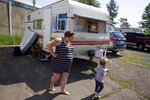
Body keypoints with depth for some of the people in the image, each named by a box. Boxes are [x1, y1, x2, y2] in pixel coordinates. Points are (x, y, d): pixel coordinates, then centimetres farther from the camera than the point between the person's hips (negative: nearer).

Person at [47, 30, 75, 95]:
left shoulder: (69, 42, 7)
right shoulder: (59, 40, -17)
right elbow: (49, 45, -20)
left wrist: (69, 57, 10)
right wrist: (53, 54, -19)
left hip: (67, 63, 7)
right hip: (58, 63, -7)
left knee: (65, 77, 12)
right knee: (56, 76, 10)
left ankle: (62, 90, 29)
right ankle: (51, 85, 38)